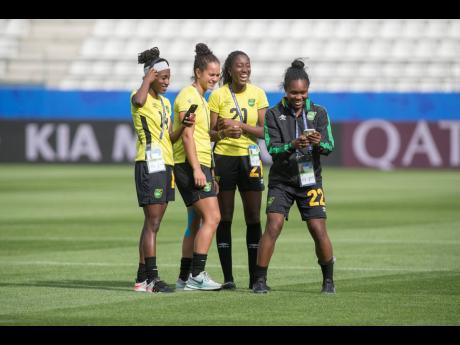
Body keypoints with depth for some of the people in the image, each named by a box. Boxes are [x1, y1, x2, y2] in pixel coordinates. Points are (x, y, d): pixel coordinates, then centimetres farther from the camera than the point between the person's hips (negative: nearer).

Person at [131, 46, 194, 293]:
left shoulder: (165, 103, 19)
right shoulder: (140, 98, -7)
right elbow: (139, 100, -34)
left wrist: (183, 127, 0)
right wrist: (148, 79, -17)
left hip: (165, 166, 9)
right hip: (150, 164, -9)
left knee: (153, 224, 9)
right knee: (152, 224, -12)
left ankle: (142, 278, 12)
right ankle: (151, 277, -13)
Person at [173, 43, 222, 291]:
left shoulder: (201, 98, 21)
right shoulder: (188, 96, -8)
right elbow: (187, 135, -16)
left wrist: (209, 171, 24)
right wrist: (196, 168, -22)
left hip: (200, 165, 10)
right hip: (190, 165, -10)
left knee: (198, 222, 9)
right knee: (212, 217, -16)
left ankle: (186, 278, 11)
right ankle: (197, 275, -18)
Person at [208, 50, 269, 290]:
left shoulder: (257, 94, 3)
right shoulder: (218, 95, -2)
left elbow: (264, 130, -2)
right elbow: (209, 132, 0)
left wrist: (240, 126, -16)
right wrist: (224, 133, -20)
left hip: (249, 158, 2)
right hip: (223, 159, -2)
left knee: (253, 218, 0)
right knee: (224, 219, -1)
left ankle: (255, 277, 5)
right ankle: (227, 277, 3)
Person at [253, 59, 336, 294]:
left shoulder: (319, 113, 2)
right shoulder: (274, 115, -2)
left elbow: (329, 147, -5)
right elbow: (272, 149, -11)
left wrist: (319, 143, -28)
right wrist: (293, 145, -31)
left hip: (310, 179, 1)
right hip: (281, 180, -1)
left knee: (319, 230, -6)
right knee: (273, 226, -14)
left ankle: (328, 280, 11)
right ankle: (260, 280, -7)